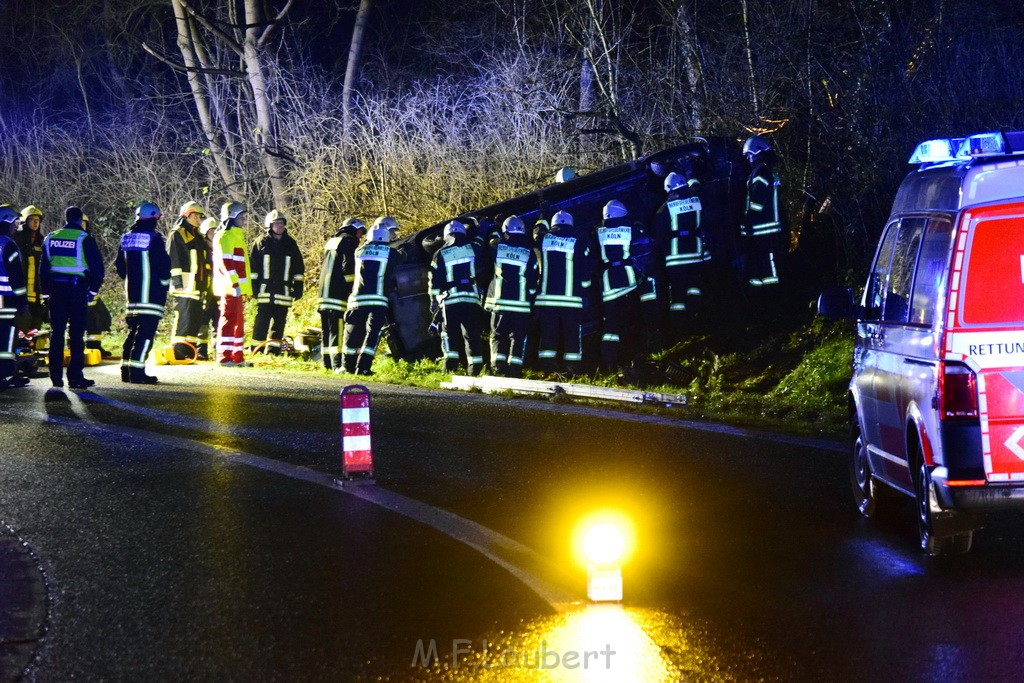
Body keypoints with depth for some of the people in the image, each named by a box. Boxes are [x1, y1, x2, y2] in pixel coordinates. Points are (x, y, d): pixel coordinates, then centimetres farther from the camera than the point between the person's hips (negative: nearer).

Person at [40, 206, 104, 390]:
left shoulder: (50, 238, 9)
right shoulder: (84, 238, -6)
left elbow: (43, 267, 13)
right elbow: (97, 266, -7)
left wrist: (46, 291, 18)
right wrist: (93, 289, 4)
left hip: (56, 291, 4)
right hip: (77, 290, -4)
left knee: (57, 334, 10)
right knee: (76, 335, -2)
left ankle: (56, 376, 12)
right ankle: (75, 377, -5)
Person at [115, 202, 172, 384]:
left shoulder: (127, 238, 10)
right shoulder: (153, 238, -11)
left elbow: (120, 267, 17)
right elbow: (164, 265, -11)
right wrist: (165, 283, 7)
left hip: (132, 293, 7)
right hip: (151, 293, -7)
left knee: (133, 330, 15)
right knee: (146, 331, -9)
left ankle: (126, 370, 16)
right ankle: (137, 371, -15)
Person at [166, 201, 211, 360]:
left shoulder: (197, 236, 22)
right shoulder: (177, 234, -5)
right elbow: (172, 259, -12)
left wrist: (204, 284, 24)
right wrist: (177, 280, -19)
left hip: (197, 287, 9)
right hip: (184, 287, -9)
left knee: (196, 320, 9)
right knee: (183, 320, -11)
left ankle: (190, 350, 14)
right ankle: (178, 352, -9)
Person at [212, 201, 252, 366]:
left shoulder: (236, 235, 22)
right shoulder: (225, 236, -10)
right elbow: (225, 262, -20)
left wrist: (244, 287, 23)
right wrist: (235, 283, -25)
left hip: (237, 287, 10)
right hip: (230, 287, -10)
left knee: (238, 322, 12)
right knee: (229, 320, -9)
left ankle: (237, 356, 16)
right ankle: (224, 357, -9)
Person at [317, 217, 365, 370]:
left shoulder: (332, 241, 24)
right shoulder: (349, 241, -3)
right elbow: (348, 267, -13)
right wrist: (352, 289, -9)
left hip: (324, 293, 9)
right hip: (338, 293, -9)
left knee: (326, 329, 10)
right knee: (337, 329, -13)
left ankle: (327, 363, 11)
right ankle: (337, 363, -19)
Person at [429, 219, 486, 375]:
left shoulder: (441, 254, 4)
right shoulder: (474, 249, 7)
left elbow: (434, 281, 5)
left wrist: (434, 299, 14)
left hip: (450, 300, -1)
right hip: (472, 299, 1)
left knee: (449, 333, 7)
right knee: (473, 335, 5)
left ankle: (450, 365, -6)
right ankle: (475, 368, 2)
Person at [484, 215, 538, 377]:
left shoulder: (497, 248, -1)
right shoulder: (529, 253, -1)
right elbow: (534, 279, 2)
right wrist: (531, 297, 18)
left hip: (499, 301, 0)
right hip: (521, 304, 0)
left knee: (498, 335, 8)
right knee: (518, 337, 5)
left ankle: (498, 367, -5)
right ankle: (515, 369, -4)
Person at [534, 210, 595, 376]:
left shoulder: (544, 239, 9)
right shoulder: (579, 240, 3)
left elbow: (536, 268, 19)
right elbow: (587, 269, 4)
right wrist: (584, 294, 12)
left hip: (546, 298, 2)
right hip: (572, 298, -2)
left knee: (548, 333, 4)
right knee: (573, 335, 2)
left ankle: (547, 368, 2)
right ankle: (574, 370, -1)